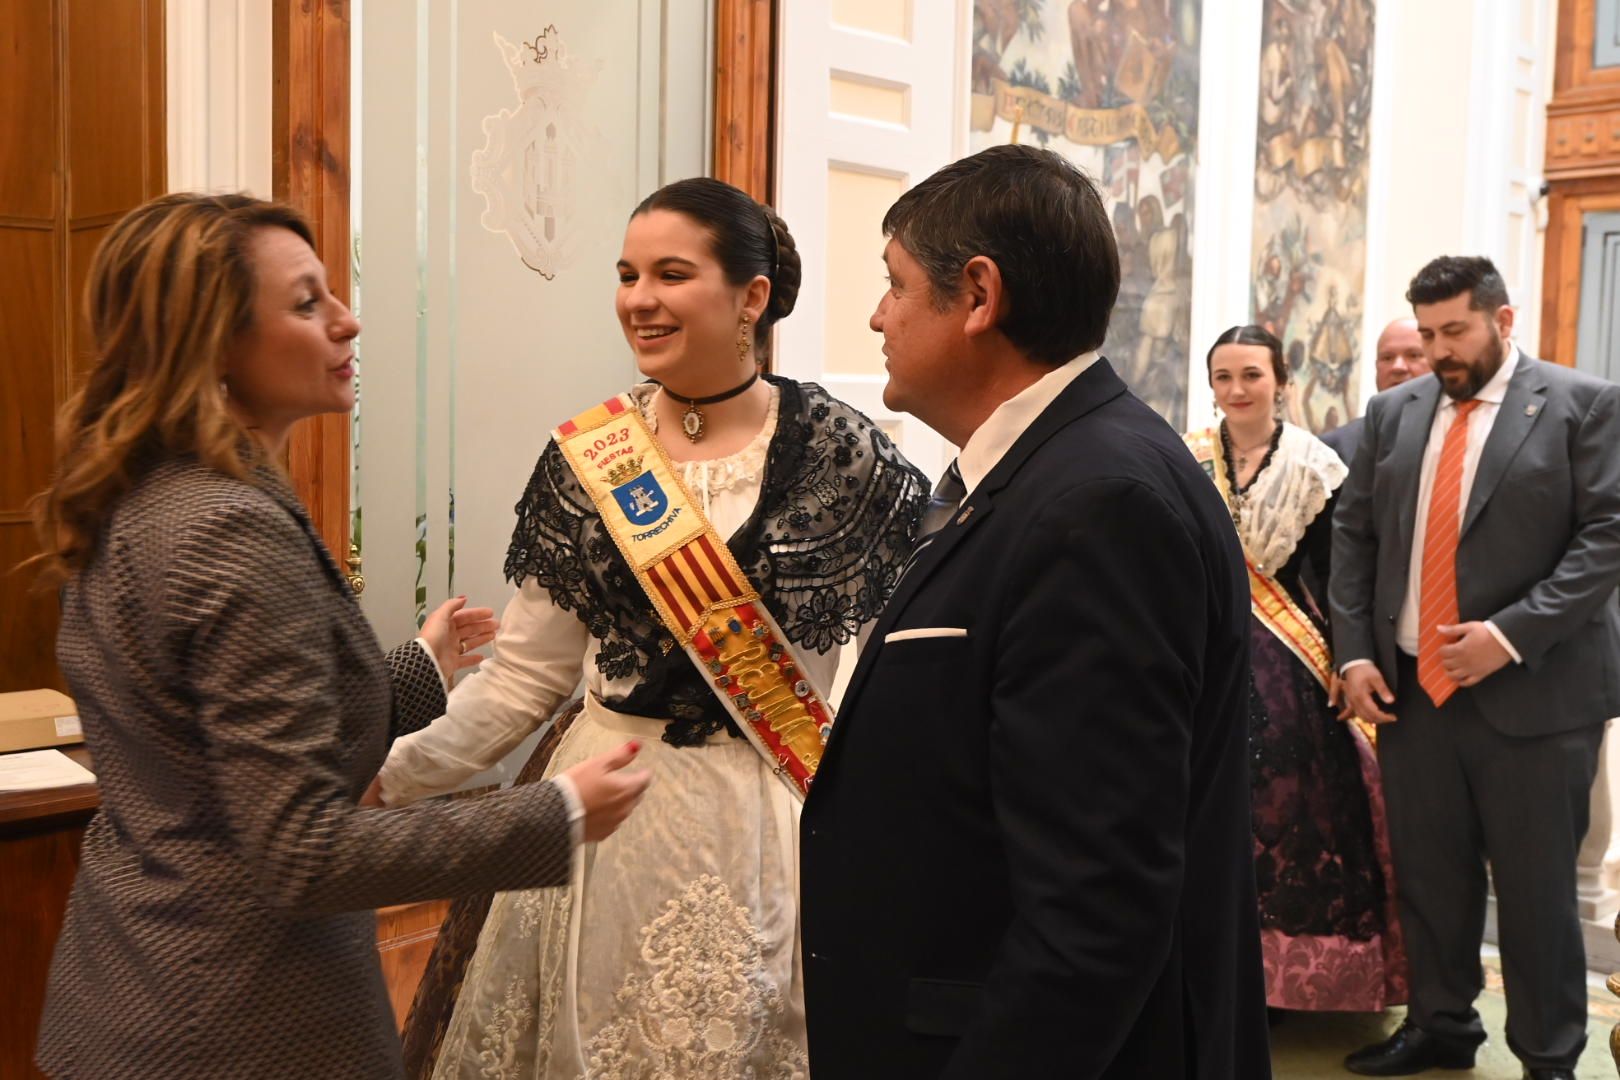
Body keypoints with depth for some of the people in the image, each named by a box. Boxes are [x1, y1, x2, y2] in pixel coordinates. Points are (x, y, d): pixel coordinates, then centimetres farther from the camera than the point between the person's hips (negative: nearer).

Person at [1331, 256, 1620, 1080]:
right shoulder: (1394, 412, 10)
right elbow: (1354, 533, 11)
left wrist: (1513, 634, -19)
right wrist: (1354, 651, 1)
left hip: (1532, 692, -4)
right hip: (1410, 687, 4)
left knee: (1535, 889, 7)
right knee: (1426, 877, 14)